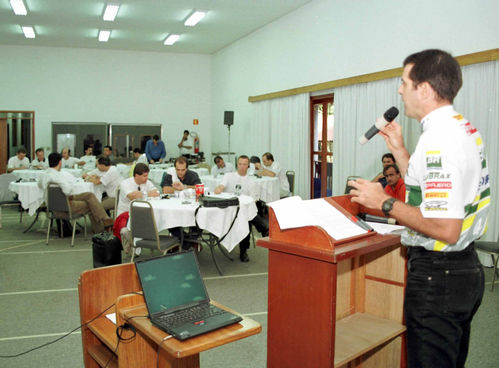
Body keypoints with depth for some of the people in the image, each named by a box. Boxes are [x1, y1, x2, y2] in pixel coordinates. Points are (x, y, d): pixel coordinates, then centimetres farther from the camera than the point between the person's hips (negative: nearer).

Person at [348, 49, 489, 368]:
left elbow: (445, 229, -29)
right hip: (466, 267, 10)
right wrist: (399, 149, 15)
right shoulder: (465, 129, 9)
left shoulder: (439, 140, -24)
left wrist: (385, 203, -19)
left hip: (437, 274, -10)